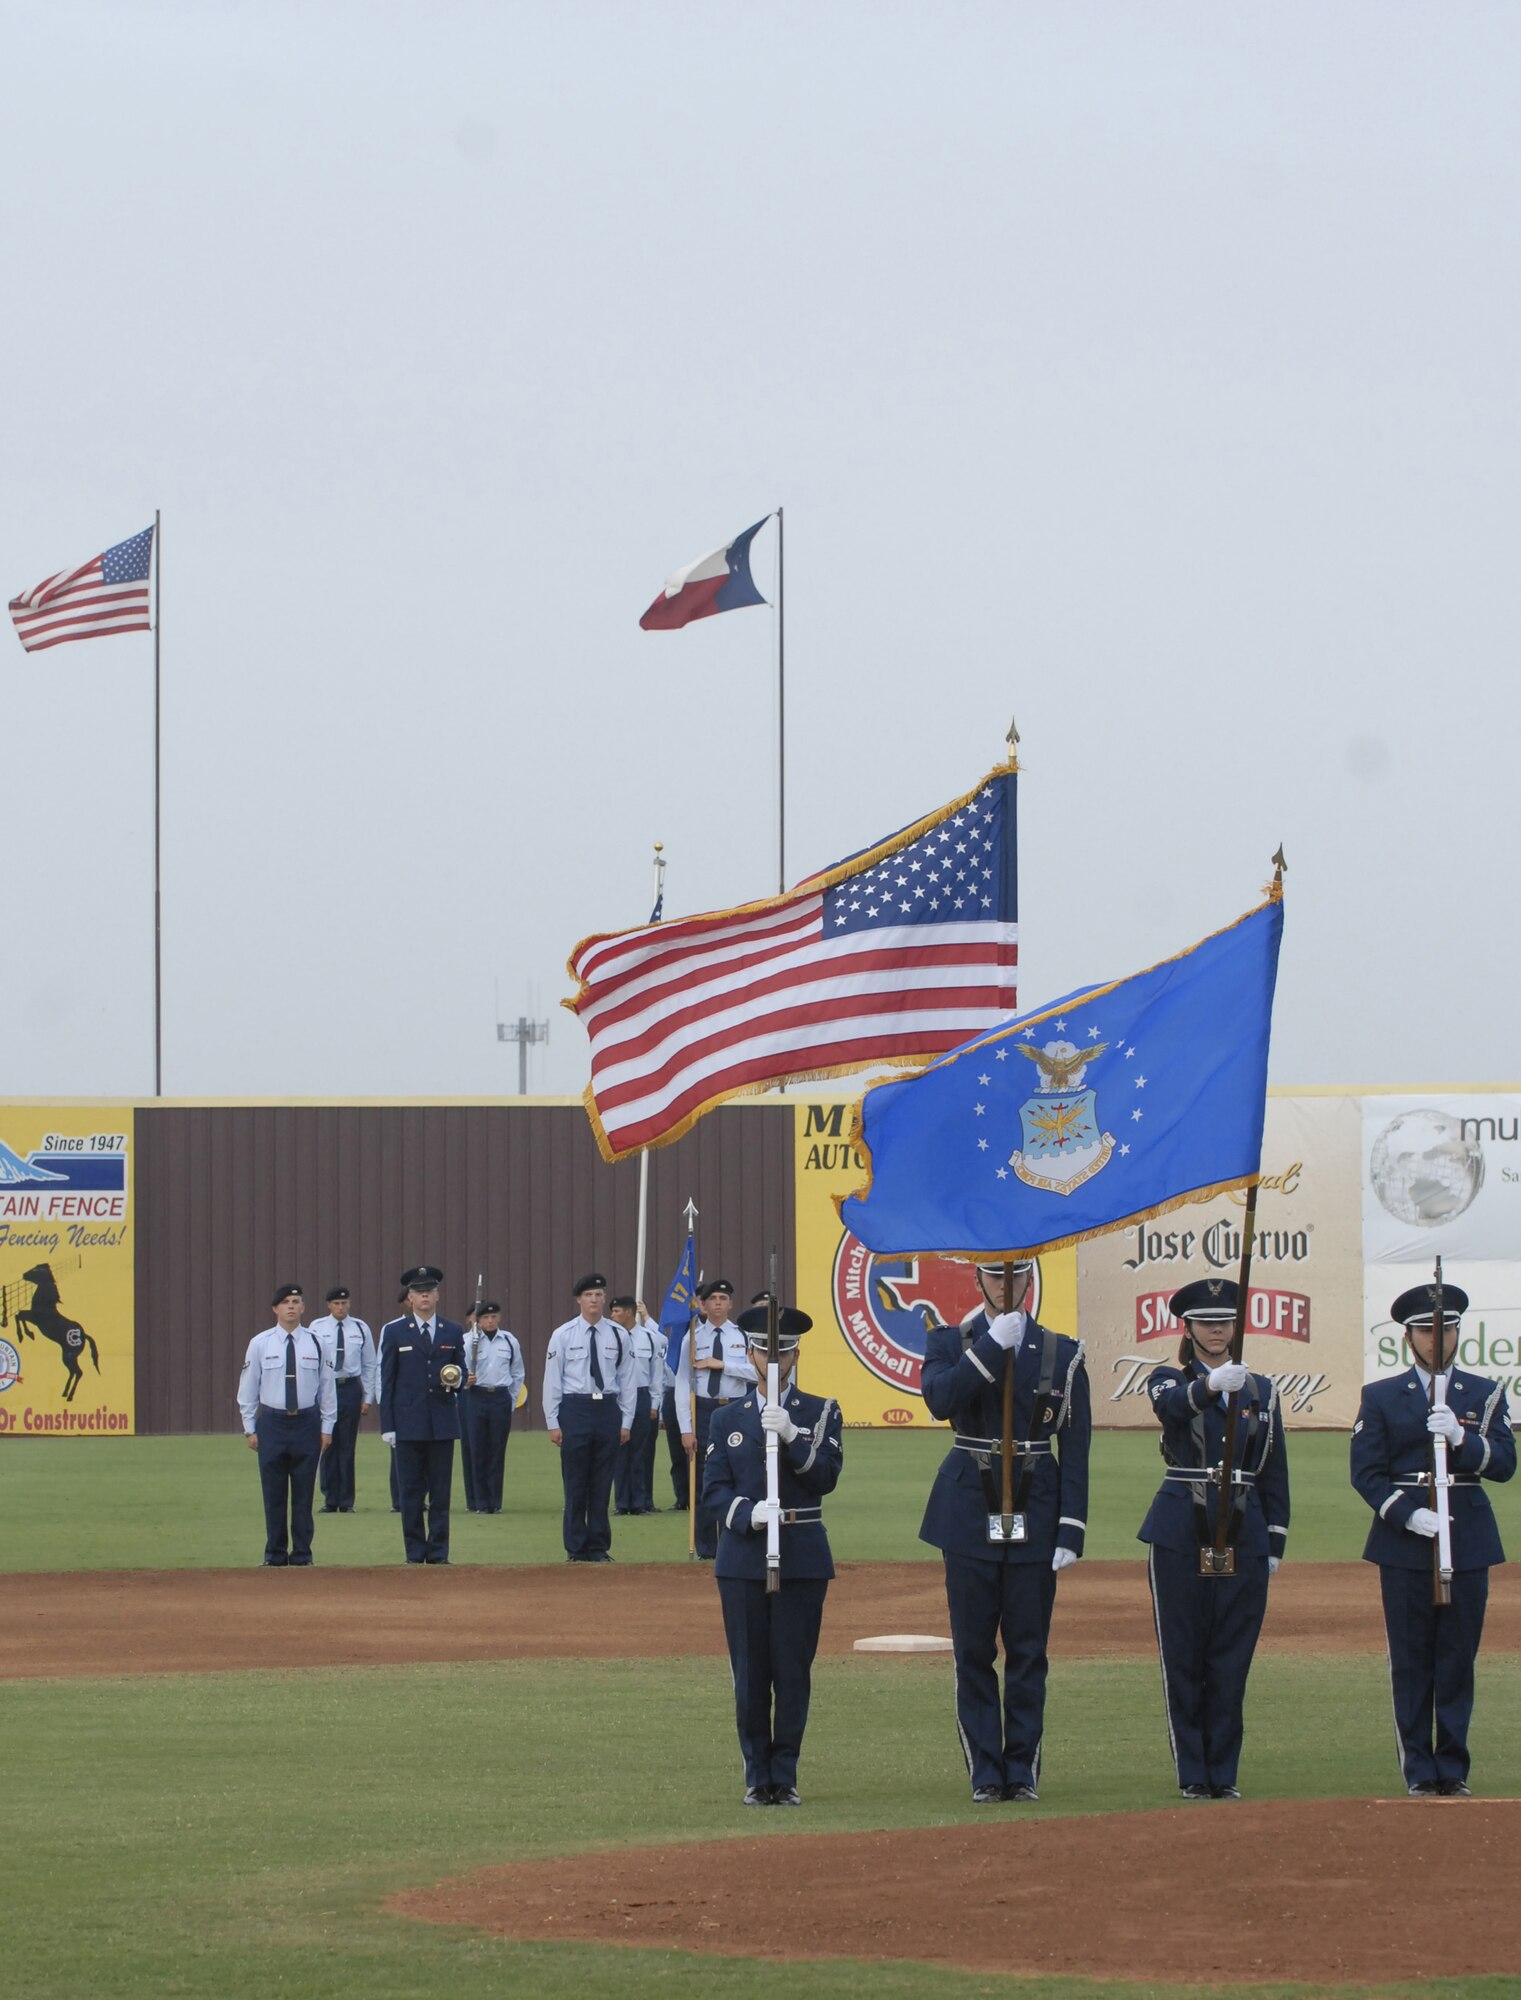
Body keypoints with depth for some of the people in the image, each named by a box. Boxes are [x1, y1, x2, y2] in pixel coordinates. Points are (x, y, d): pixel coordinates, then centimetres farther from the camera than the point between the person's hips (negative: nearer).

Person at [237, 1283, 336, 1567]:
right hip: (272, 1423, 0)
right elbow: (248, 1388, 5)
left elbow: (327, 1386, 7)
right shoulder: (260, 1344, 1)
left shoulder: (315, 1343, 3)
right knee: (274, 1494, 3)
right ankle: (275, 1556, 11)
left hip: (307, 1423, 0)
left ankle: (302, 1555, 10)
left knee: (304, 1493, 3)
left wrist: (327, 1427, 5)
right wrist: (250, 1429, 2)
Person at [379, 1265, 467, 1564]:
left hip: (443, 1424, 2)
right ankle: (415, 1554, 5)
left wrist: (455, 1380, -10)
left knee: (441, 1493, 2)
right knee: (411, 1494, 0)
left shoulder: (453, 1332, 11)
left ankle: (438, 1553, 7)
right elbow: (386, 1382, 3)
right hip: (408, 1424, -1)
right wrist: (387, 1425, -3)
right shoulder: (394, 1332, 5)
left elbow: (462, 1373, 16)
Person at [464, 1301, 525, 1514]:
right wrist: (466, 1380, -21)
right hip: (477, 1398, -2)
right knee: (478, 1451, 0)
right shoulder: (468, 1341, -1)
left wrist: (512, 1402, 10)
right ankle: (482, 1502, 7)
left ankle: (495, 1502, 9)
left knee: (498, 1451, 3)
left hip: (501, 1398, 2)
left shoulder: (510, 1341, 7)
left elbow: (518, 1374, 14)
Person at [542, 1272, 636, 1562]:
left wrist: (626, 1421, 4)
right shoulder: (563, 1335, 0)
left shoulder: (617, 1335, 6)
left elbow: (627, 1381, 8)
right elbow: (552, 1380, 1)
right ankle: (576, 1549, 8)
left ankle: (599, 1548, 12)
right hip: (575, 1409, -2)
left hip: (607, 1408, 2)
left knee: (602, 1484, 5)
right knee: (575, 1484, 1)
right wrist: (553, 1423, -3)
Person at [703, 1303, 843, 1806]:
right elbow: (713, 1489, 4)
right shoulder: (729, 1419, 10)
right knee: (750, 1673, 0)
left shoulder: (821, 1413, 7)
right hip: (743, 1558, 1)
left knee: (793, 1671, -2)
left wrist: (790, 1436, -18)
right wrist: (749, 1514, -15)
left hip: (802, 1558, -1)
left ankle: (785, 1777, 5)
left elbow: (826, 1478, -5)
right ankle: (757, 1777, 8)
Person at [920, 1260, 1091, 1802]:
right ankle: (985, 1772, 7)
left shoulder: (1062, 1353, 5)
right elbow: (939, 1399, -18)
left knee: (1028, 1650, 2)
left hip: (1034, 1515, 0)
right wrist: (993, 1345, -22)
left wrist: (1071, 1531, -5)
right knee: (973, 1651, 1)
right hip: (971, 1513, 0)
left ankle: (1023, 1770, 9)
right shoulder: (950, 1344, 4)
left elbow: (1074, 1450, 3)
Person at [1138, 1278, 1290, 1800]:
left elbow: (1274, 1473, 12)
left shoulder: (1260, 1390, 11)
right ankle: (1192, 1774, 4)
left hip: (1242, 1536, 2)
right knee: (1183, 1656, -1)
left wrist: (1275, 1543, 6)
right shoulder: (1169, 1381, 1)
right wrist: (1209, 1385, -46)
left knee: (1232, 1658, 2)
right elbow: (1170, 1406, -25)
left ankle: (1223, 1773, 8)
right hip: (1180, 1536, -2)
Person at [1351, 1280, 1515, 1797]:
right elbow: (1366, 1473, 0)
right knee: (1411, 1661, -1)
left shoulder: (1485, 1395, 10)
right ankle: (1420, 1774, 4)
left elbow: (1504, 1463, -2)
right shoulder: (1380, 1398, 6)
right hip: (1403, 1543, -1)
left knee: (1458, 1658, 2)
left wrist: (1460, 1437, -19)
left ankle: (1453, 1772, 7)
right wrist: (1410, 1514, -14)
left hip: (1468, 1541, 1)